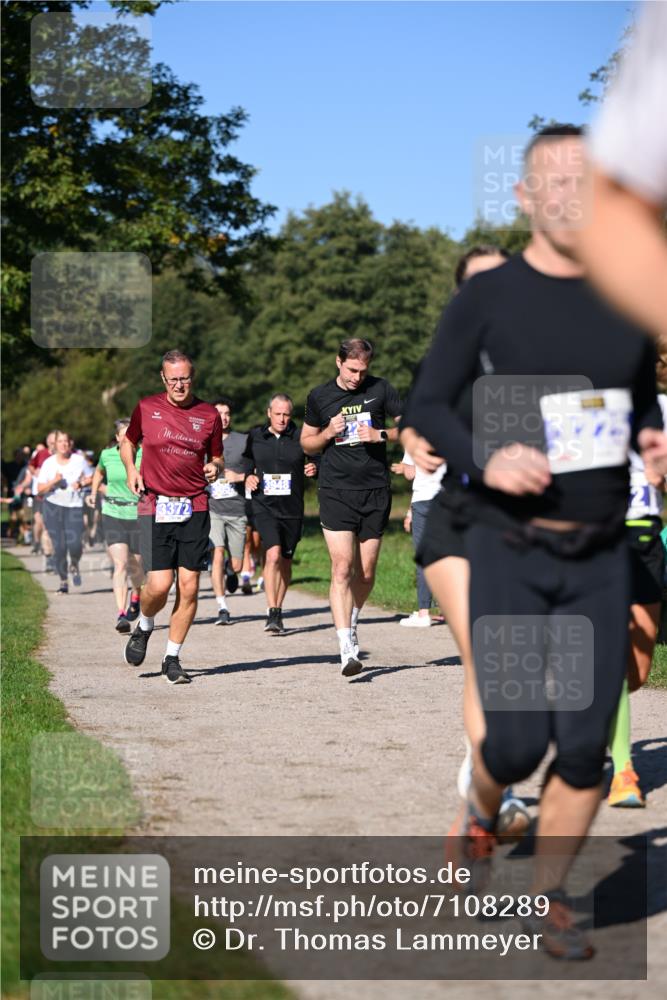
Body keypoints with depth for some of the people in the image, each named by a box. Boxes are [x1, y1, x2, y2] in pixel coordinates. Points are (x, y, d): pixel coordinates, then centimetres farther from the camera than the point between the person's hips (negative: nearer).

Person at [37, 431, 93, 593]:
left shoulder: (79, 460, 1)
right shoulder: (48, 463, 0)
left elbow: (90, 478, 14)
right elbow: (40, 489, 0)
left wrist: (81, 484, -6)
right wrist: (53, 481, -17)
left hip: (74, 506, 0)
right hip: (53, 506, 0)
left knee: (75, 544, -14)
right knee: (59, 546, -4)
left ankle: (74, 565, 20)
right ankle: (63, 582, 10)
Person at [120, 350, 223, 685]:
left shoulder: (209, 415, 6)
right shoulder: (146, 408, 5)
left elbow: (217, 457, 18)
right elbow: (128, 441, 21)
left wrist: (215, 468, -4)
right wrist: (131, 469, 3)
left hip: (195, 509, 2)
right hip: (155, 505, -1)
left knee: (189, 587, -3)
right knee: (159, 584, -12)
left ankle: (172, 659, 11)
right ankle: (144, 626, 22)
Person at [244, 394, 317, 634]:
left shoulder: (300, 437, 0)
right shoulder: (255, 436, 6)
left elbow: (315, 462, 9)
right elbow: (246, 464, 22)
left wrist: (314, 469, -13)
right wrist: (248, 477, 2)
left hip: (292, 509, 1)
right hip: (264, 507, -1)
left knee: (285, 562, 11)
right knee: (273, 554, -20)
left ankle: (278, 609, 27)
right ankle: (273, 613, -20)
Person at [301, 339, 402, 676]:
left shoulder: (381, 389, 3)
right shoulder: (319, 396, 5)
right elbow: (307, 443, 15)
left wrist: (381, 435, -9)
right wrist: (328, 433, -6)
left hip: (376, 492, 1)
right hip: (336, 492, -1)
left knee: (366, 571, 6)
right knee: (342, 568, -13)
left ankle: (351, 623, 33)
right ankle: (347, 649, -17)